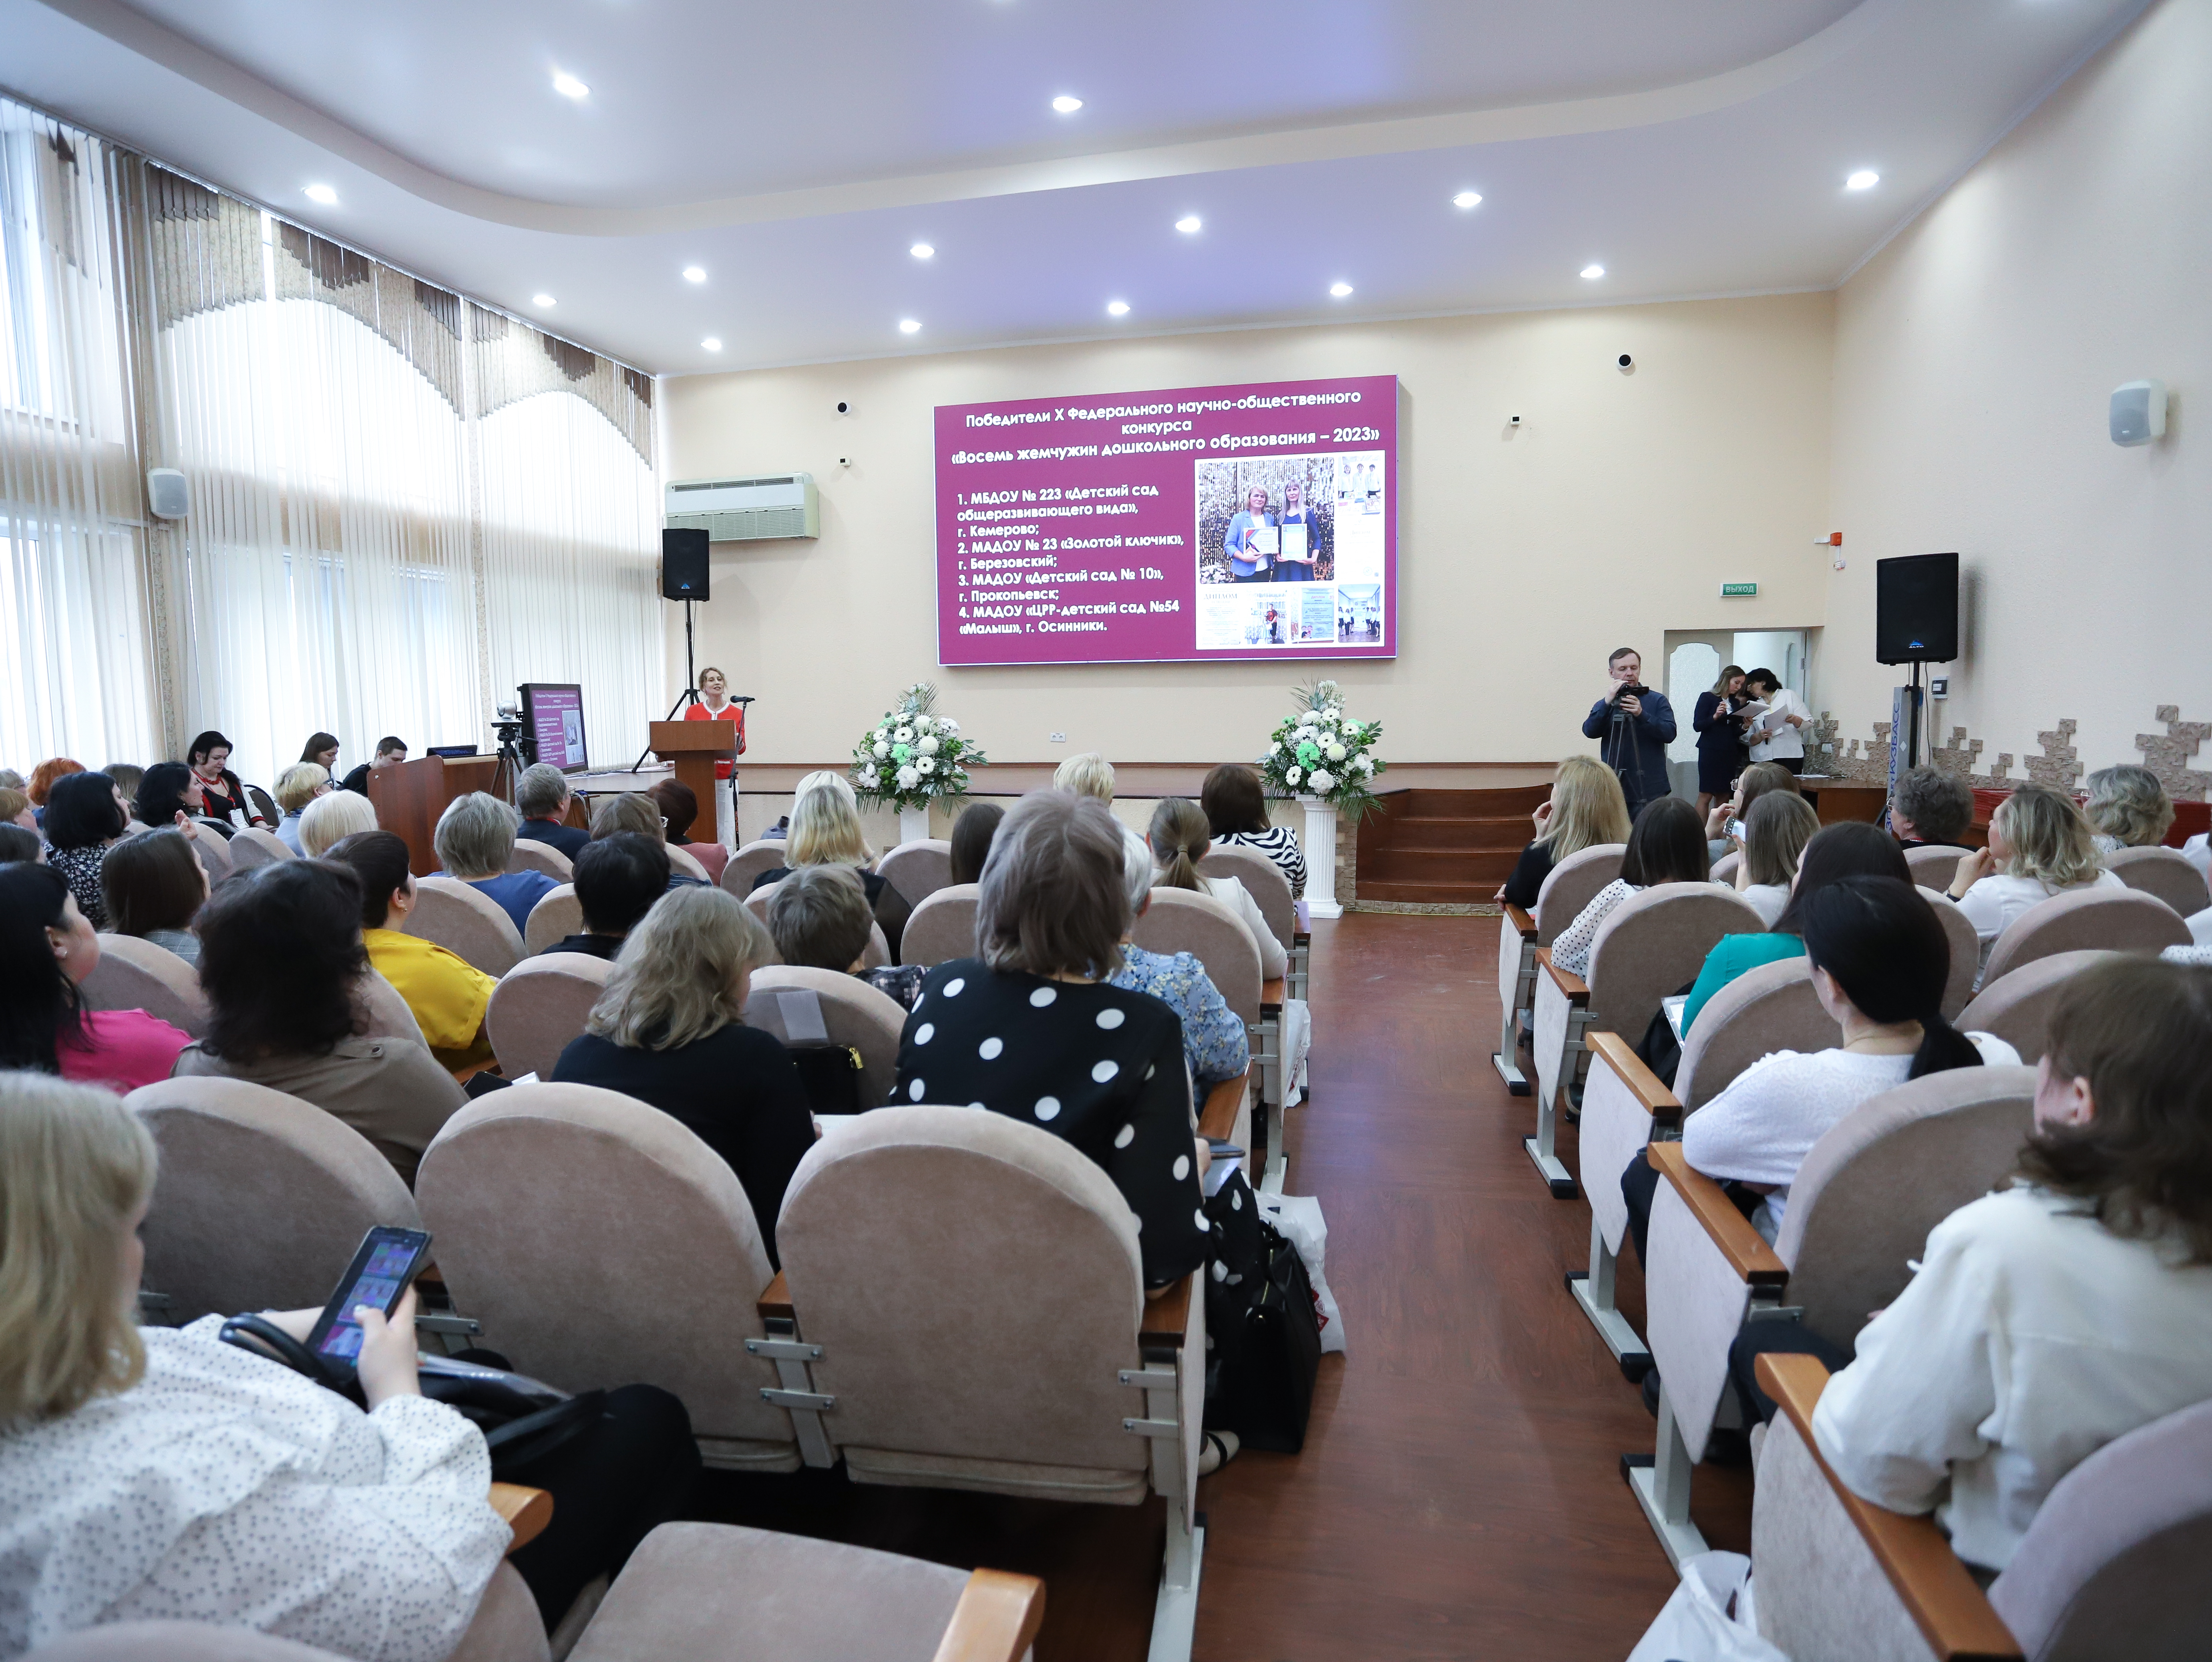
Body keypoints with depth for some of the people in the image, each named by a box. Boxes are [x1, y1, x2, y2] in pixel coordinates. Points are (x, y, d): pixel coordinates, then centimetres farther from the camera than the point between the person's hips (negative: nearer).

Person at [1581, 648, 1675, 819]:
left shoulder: (1658, 701, 5)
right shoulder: (1603, 705, 11)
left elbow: (1669, 734, -9)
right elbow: (1590, 732, -6)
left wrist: (1641, 714, -23)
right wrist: (1607, 703, -19)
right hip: (1612, 792, 2)